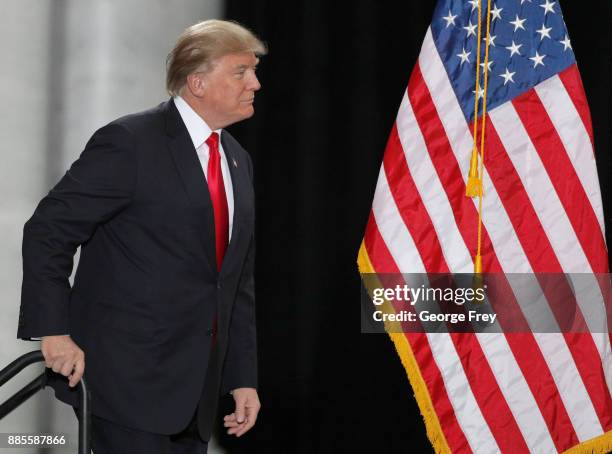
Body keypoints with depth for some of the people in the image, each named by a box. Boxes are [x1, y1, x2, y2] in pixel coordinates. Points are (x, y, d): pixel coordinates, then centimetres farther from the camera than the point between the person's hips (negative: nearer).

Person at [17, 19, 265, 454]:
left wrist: (243, 378, 13)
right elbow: (48, 231, -11)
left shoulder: (238, 161, 14)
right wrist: (53, 331, -17)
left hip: (195, 386, 7)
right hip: (128, 377, -7)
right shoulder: (130, 142, -10)